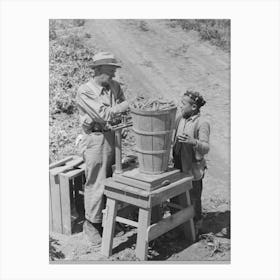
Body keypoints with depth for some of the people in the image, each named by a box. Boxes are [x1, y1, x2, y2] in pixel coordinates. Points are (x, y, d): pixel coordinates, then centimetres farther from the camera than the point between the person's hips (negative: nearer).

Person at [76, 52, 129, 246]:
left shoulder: (115, 87, 8)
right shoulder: (85, 92, -12)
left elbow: (124, 112, 8)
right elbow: (105, 116, -20)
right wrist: (129, 103, -18)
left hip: (114, 137, 6)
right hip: (96, 140, -6)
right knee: (96, 183, 0)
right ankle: (91, 224, 15)